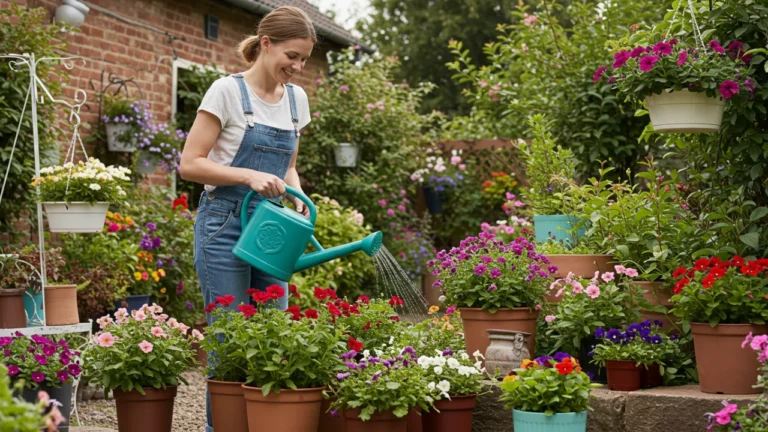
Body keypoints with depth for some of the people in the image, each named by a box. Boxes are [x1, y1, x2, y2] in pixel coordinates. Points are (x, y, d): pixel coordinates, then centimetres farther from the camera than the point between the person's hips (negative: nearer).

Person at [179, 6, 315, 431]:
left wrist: (296, 195, -3)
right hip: (224, 225, -6)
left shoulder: (297, 98, 8)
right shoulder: (228, 90, -11)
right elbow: (189, 164, -13)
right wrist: (249, 176, -23)